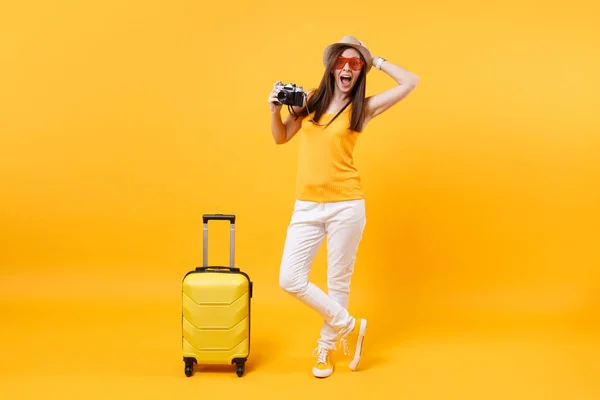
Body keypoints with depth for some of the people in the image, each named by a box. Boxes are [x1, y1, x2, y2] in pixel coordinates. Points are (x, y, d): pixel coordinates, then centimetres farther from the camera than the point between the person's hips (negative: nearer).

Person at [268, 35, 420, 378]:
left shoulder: (363, 108, -1)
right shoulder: (310, 100, 8)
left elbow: (411, 82, -7)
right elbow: (281, 138, 16)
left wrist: (375, 60, 1)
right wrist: (275, 109, -1)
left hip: (346, 205, -3)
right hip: (307, 206, 3)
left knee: (338, 282, 8)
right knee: (290, 280, -2)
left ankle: (326, 347, 29)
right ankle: (349, 326, 16)